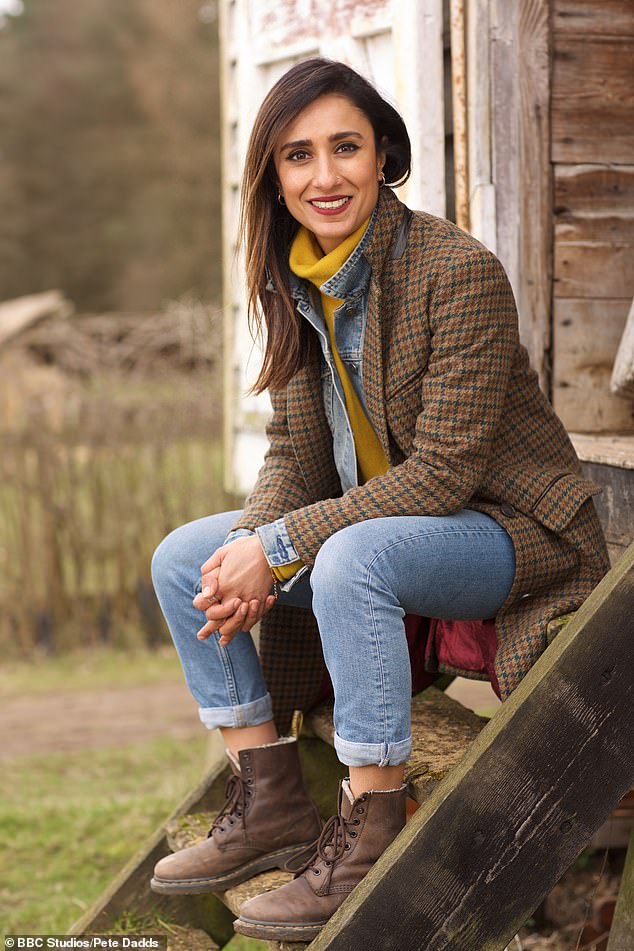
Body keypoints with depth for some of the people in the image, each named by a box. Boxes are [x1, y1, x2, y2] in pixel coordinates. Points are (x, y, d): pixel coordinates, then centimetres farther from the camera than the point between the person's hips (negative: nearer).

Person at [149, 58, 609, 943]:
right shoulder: (297, 281, 2)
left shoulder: (460, 272, -21)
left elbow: (441, 472, -24)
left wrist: (280, 546, -26)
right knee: (182, 558, -3)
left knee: (353, 557, -36)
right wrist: (247, 544, -17)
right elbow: (299, 453, 4)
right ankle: (271, 800, 1)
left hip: (512, 532, -8)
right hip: (381, 516, 8)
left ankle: (373, 836, -26)